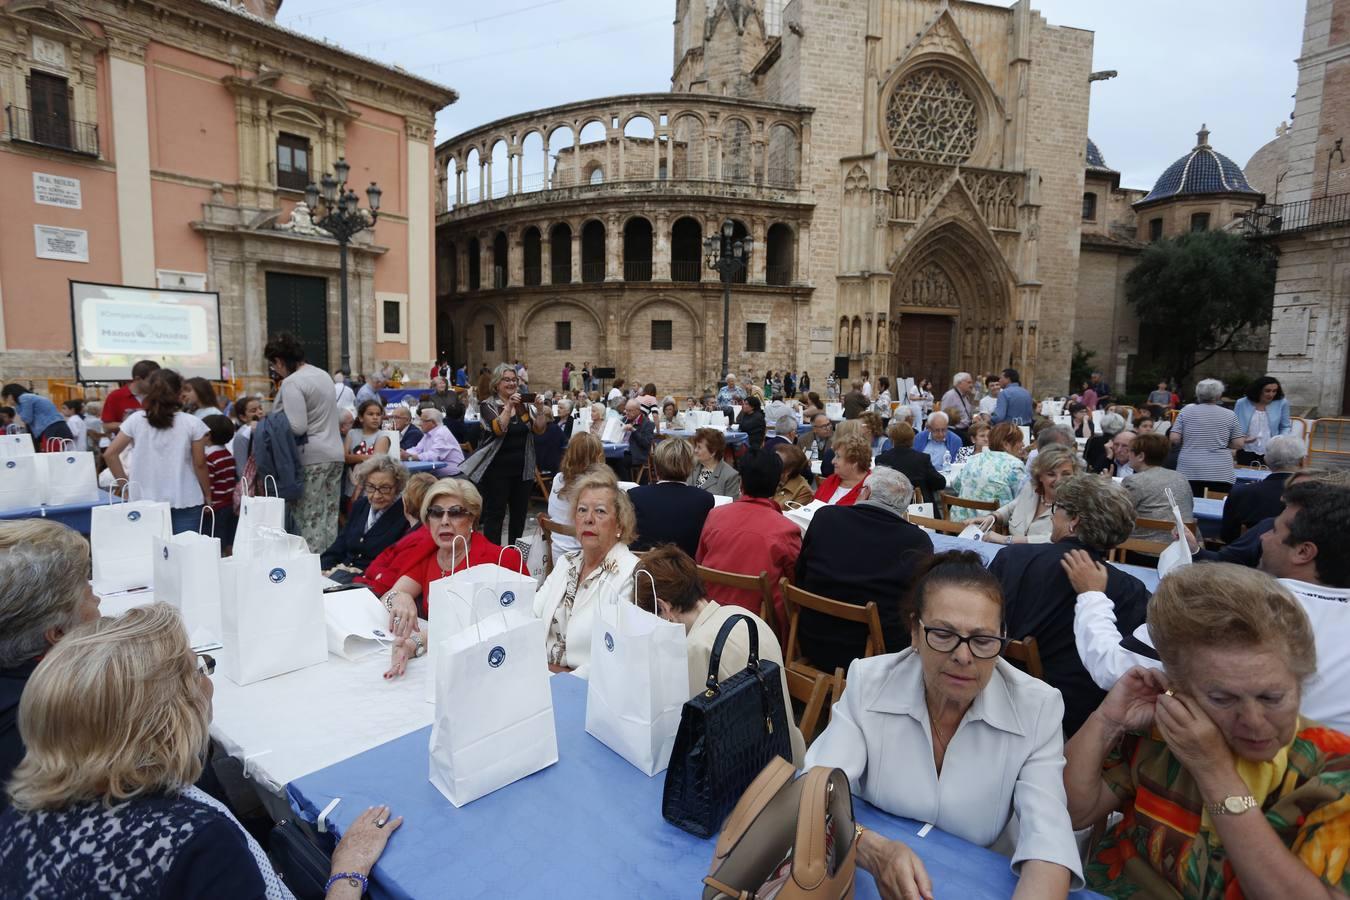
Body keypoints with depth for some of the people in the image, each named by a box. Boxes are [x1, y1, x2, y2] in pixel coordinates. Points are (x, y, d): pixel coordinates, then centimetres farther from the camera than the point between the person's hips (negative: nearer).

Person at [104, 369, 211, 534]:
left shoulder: (135, 420, 1)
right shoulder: (192, 423, -6)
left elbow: (110, 454, 2)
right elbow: (200, 464, -3)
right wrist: (208, 495, 7)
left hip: (147, 502, 2)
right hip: (186, 502, -2)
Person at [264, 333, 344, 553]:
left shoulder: (291, 383, -12)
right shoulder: (322, 374, 14)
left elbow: (297, 427, -19)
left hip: (311, 459, -8)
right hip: (335, 454, 8)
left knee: (309, 520, -3)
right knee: (330, 516, 10)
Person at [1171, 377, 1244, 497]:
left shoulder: (1186, 411, 1)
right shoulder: (1230, 415, 3)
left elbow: (1174, 438, -3)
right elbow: (1238, 444, 2)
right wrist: (1223, 443, 20)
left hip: (1189, 473, 0)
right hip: (1220, 474, 0)